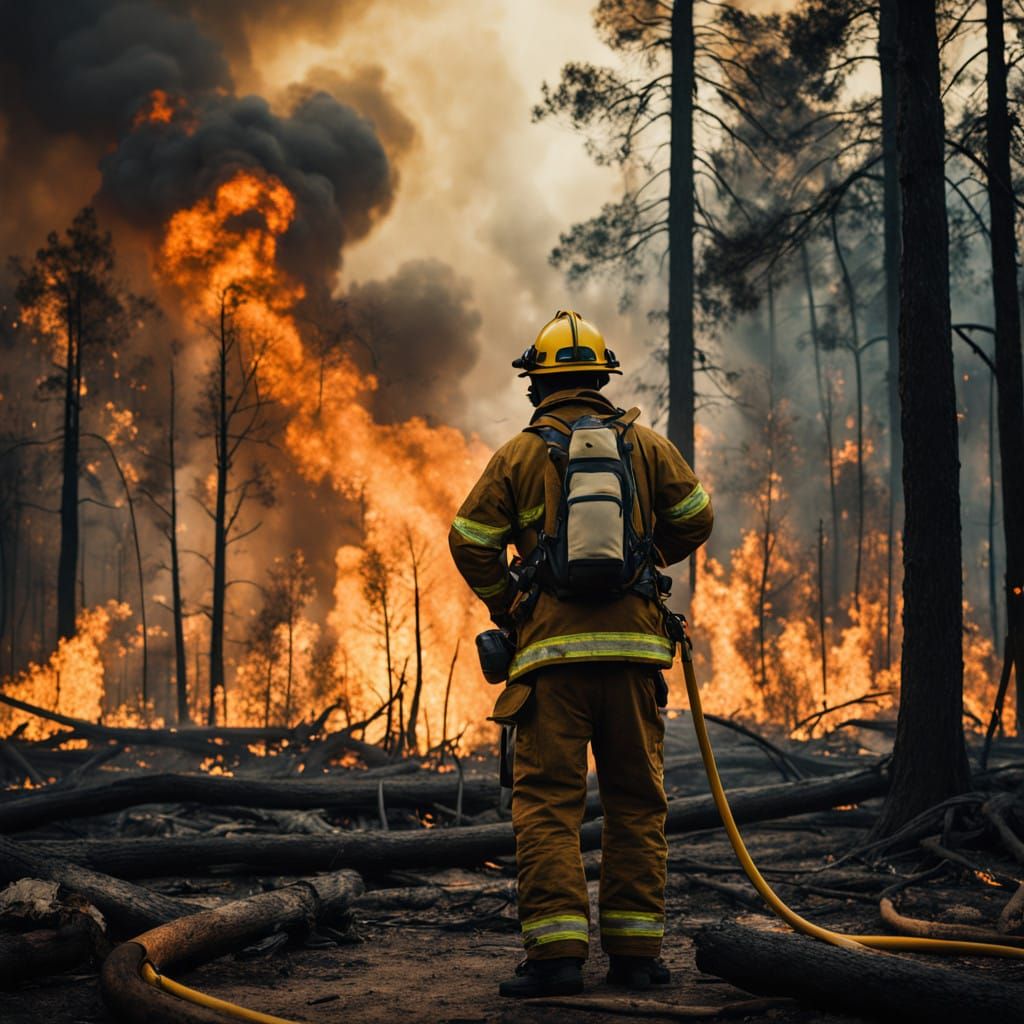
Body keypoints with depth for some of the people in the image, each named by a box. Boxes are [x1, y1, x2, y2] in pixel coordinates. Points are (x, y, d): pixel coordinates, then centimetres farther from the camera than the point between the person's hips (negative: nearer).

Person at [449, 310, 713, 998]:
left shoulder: (519, 454, 5)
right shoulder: (645, 444, 10)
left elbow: (471, 542, 2)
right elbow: (695, 519, 8)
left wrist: (508, 609, 16)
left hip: (552, 649, -2)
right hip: (634, 641, 2)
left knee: (548, 800, -1)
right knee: (638, 799, 9)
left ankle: (557, 950, -9)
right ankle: (635, 950, 11)